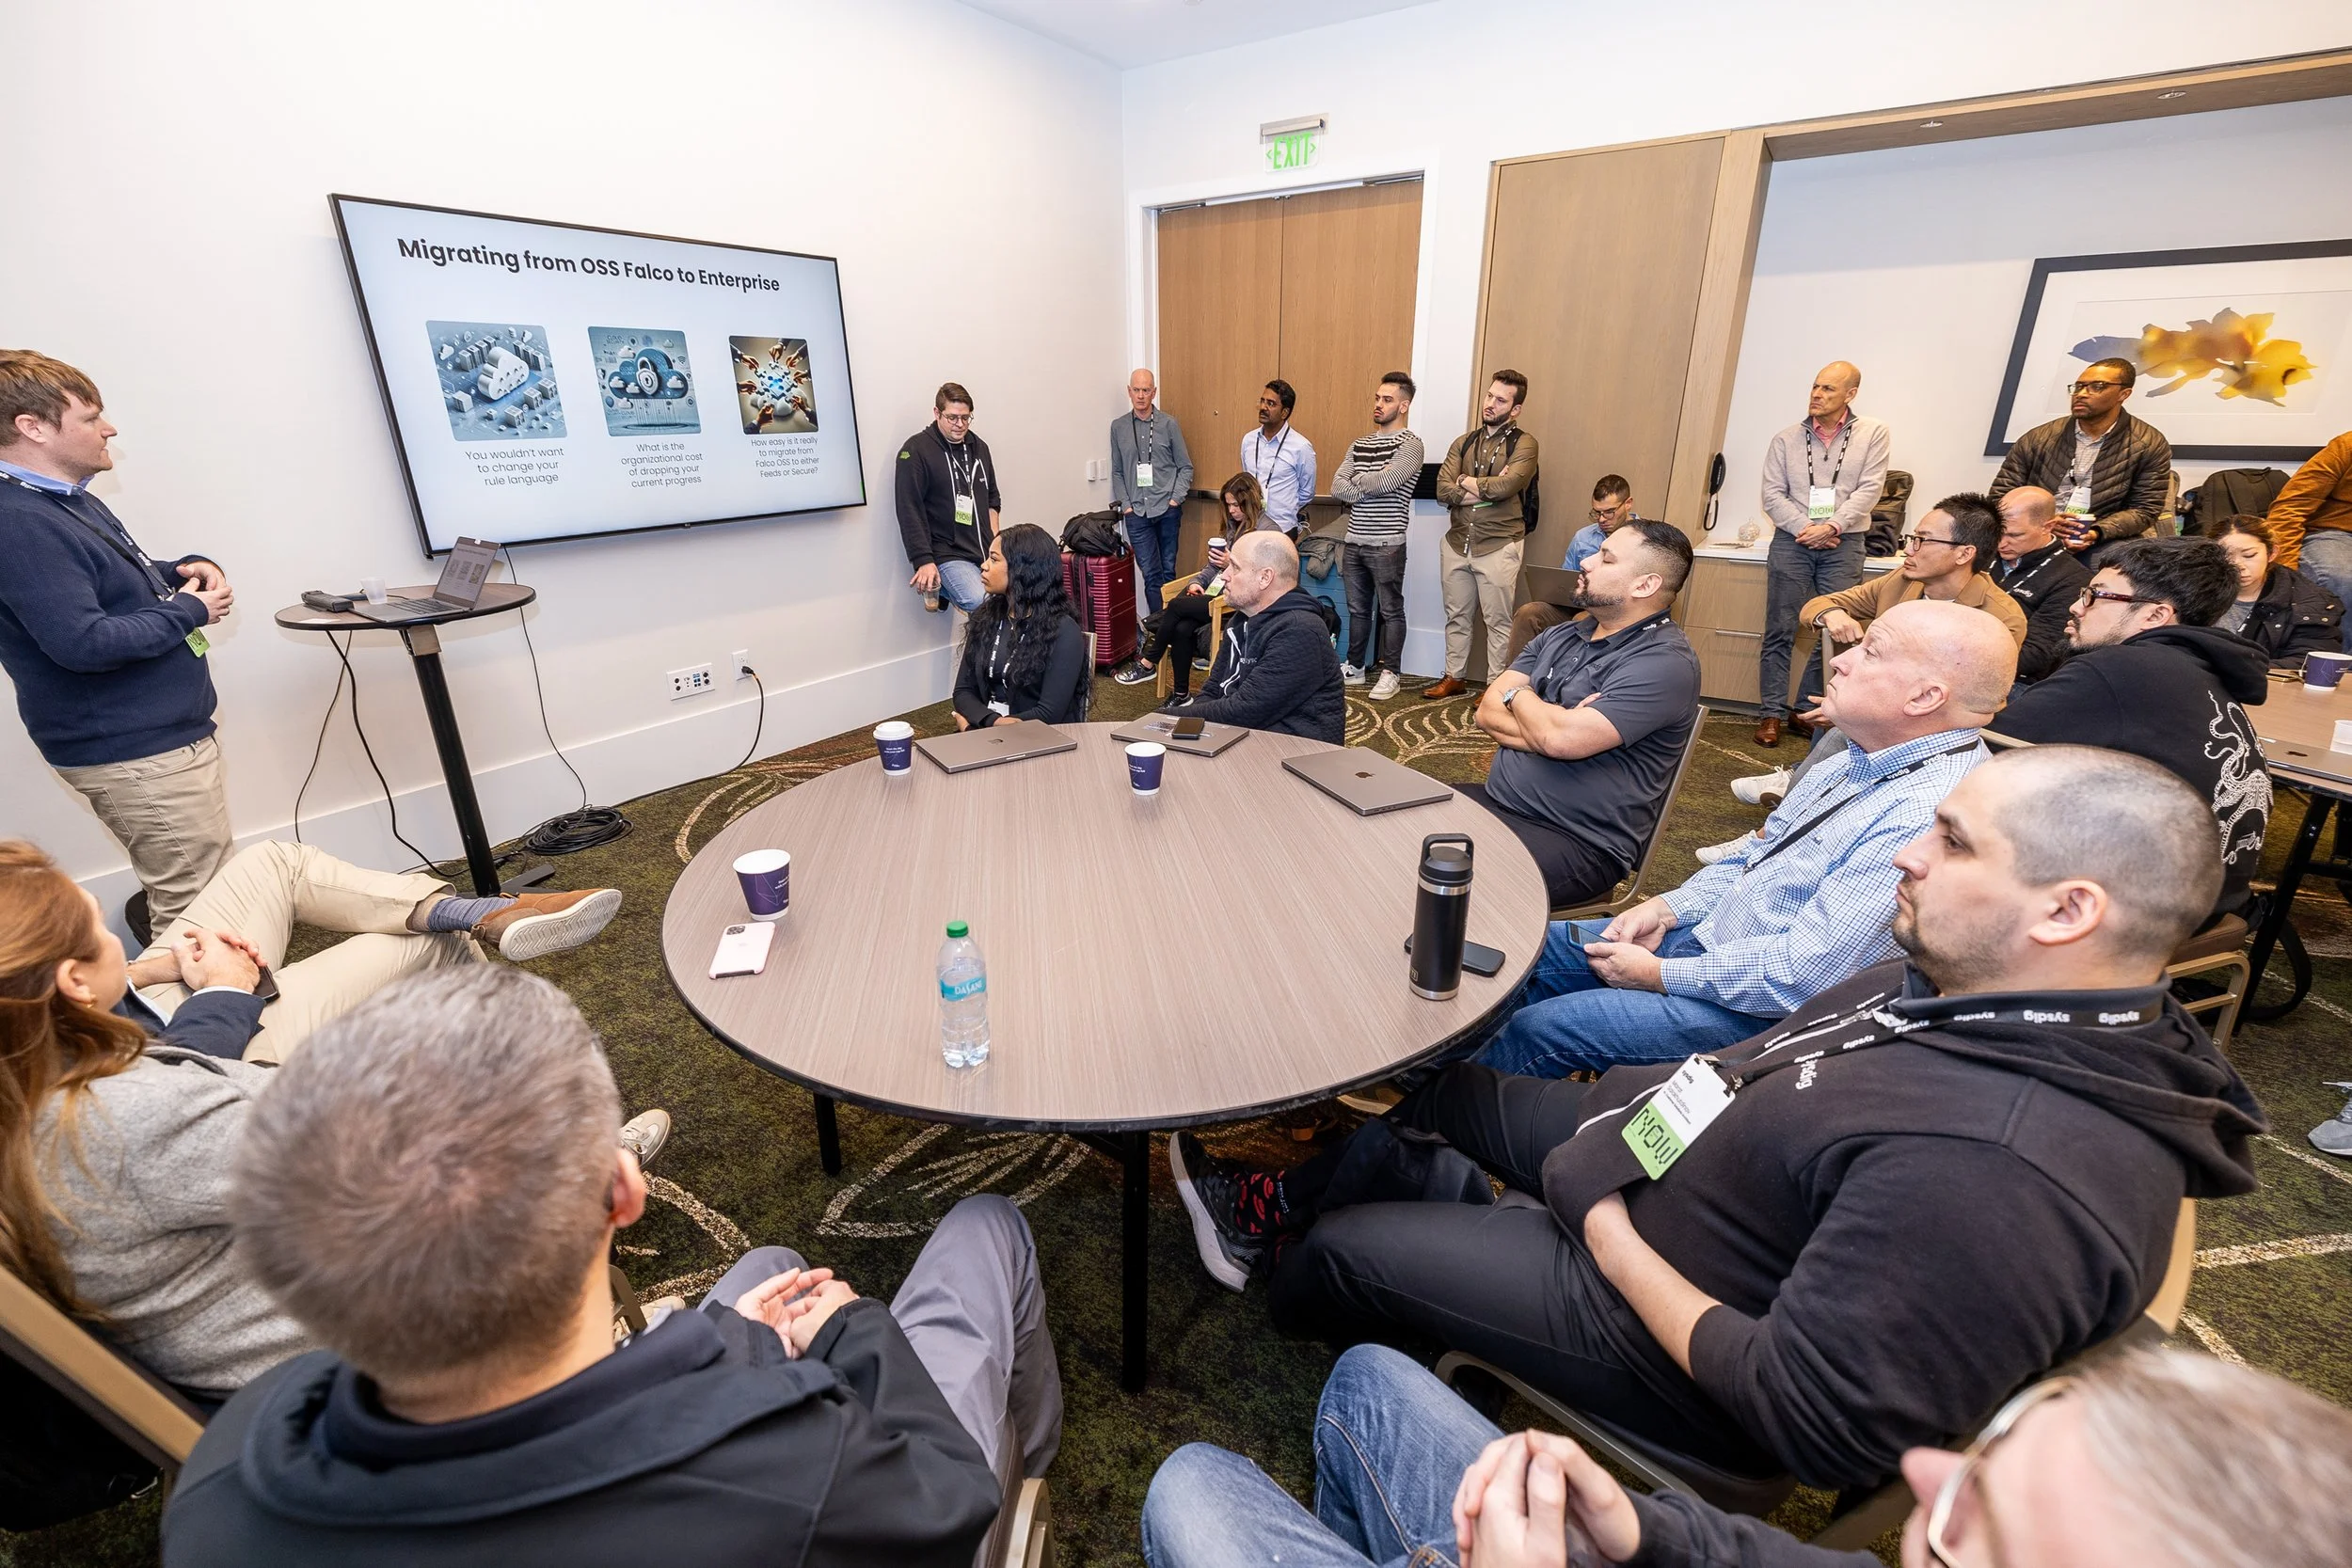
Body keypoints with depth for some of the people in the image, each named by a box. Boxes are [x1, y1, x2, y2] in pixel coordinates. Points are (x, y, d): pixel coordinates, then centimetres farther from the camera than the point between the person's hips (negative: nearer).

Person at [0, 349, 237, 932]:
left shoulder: (71, 501, 13)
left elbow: (127, 584, 26)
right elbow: (83, 642, -26)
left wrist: (190, 569, 5)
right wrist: (191, 611, -14)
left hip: (168, 731, 10)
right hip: (133, 752, -10)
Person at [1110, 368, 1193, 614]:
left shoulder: (1168, 423, 3)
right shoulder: (1118, 426, 8)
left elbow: (1185, 467, 5)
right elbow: (1117, 471, 12)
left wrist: (1176, 498, -5)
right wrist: (1124, 504, 2)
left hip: (1167, 509, 0)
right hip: (1137, 511, 1)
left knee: (1168, 570, 7)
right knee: (1150, 573, -2)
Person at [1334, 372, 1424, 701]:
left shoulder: (1410, 444, -6)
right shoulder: (1359, 444, 13)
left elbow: (1386, 482, -22)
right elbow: (1337, 486, 2)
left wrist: (1358, 481, -4)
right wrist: (1371, 488, -13)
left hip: (1386, 544, -6)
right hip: (1355, 540, 6)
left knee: (1391, 611, 2)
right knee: (1357, 609, 14)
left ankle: (1389, 674, 10)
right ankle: (1356, 667, 25)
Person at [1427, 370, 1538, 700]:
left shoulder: (1523, 445, -3)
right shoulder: (1463, 444, 11)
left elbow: (1506, 485, -20)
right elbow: (1443, 490, -3)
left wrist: (1467, 482, -5)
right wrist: (1487, 490, -12)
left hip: (1498, 545, -5)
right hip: (1456, 542, 5)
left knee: (1498, 621, 2)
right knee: (1457, 616, 14)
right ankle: (1453, 678, 25)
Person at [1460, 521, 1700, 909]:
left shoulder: (1664, 662, -13)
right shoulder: (1562, 636, 13)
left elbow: (1562, 739, -24)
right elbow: (1488, 712, 5)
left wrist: (1519, 696, -3)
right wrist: (1546, 725, -15)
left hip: (1579, 844, -8)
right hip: (1494, 801, 8)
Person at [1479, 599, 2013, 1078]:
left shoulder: (1930, 814, -29)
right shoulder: (1863, 757, 3)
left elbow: (1804, 973, -30)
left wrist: (1660, 975, -19)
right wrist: (1669, 907, 0)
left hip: (1754, 1010, -9)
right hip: (1706, 936, 9)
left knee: (1534, 1031, -12)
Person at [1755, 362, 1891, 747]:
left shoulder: (1873, 434, 4)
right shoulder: (1786, 440, 6)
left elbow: (1869, 490, -4)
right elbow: (1773, 495, 1)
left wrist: (1829, 526, -16)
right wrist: (1806, 529, -11)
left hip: (1843, 545, 0)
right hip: (1792, 541, 0)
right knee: (1780, 631, -1)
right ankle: (1772, 713, 4)